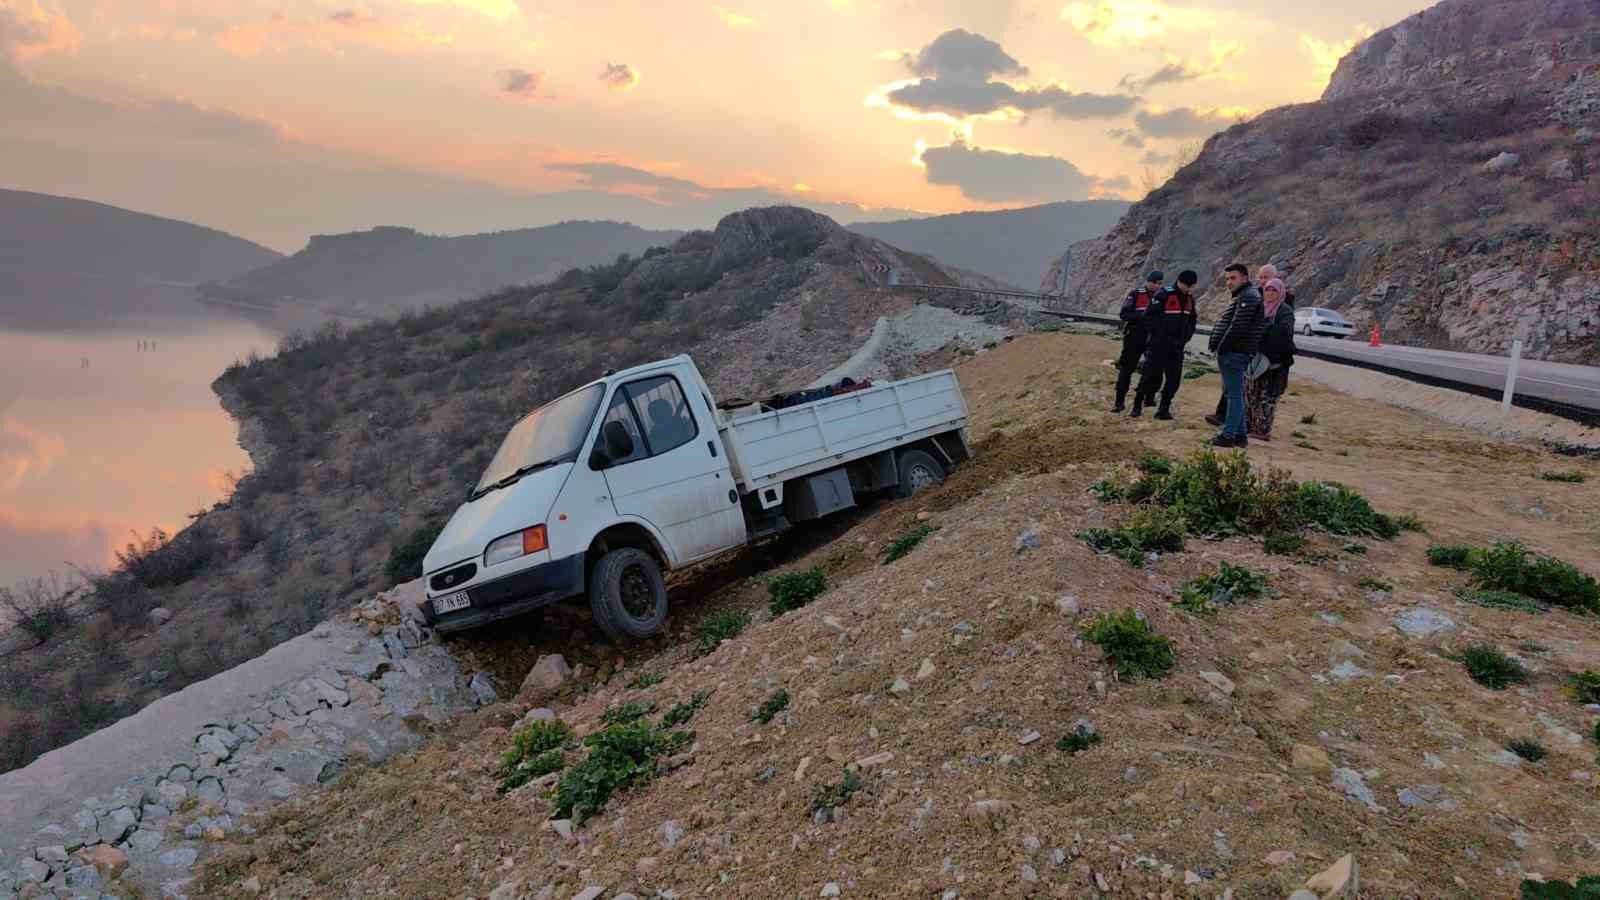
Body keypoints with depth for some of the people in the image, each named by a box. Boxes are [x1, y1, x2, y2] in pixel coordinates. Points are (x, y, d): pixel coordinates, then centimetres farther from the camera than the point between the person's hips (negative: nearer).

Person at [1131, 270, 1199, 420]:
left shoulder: (1189, 298, 11)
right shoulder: (1164, 296, -10)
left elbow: (1192, 320, 21)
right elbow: (1149, 318, -12)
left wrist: (1185, 337, 7)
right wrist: (1159, 335, -15)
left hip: (1177, 347, 6)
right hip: (1158, 345, -6)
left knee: (1174, 379, 2)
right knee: (1151, 375, -4)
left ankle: (1164, 409, 10)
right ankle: (1138, 405, 9)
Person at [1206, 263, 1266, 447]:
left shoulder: (1248, 297, -13)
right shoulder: (1244, 296, 20)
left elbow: (1237, 327, -21)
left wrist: (1221, 347, -13)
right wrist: (1219, 347, 11)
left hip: (1234, 354, -10)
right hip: (1233, 353, 10)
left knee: (1234, 394, -7)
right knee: (1235, 394, 14)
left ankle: (1228, 436, -4)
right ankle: (1240, 435, 20)